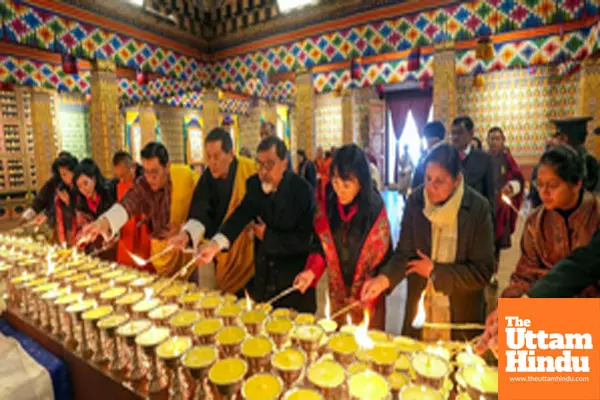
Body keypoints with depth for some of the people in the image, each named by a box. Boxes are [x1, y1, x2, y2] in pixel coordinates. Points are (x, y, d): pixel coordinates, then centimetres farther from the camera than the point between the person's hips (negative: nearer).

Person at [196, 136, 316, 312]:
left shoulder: (303, 191, -19)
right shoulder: (254, 184, -6)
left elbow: (305, 239, -18)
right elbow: (240, 215, -19)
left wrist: (267, 236, -16)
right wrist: (215, 244, -34)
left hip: (295, 279, -4)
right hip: (263, 274, 4)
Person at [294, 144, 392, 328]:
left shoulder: (376, 211, -16)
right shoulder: (326, 207, -10)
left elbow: (385, 256, -5)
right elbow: (321, 246, 1)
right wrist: (311, 271, -13)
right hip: (337, 294, 2)